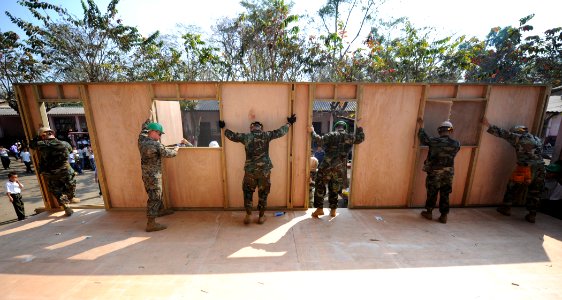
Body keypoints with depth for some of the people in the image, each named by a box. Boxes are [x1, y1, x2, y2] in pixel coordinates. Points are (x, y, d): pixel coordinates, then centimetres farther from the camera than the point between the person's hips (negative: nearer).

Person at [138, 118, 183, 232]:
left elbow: (144, 129, 21)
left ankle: (161, 210, 43)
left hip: (146, 173, 9)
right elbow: (168, 153, -12)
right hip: (153, 175, -9)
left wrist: (148, 118, 31)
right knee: (154, 197, -4)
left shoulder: (141, 140, 2)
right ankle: (151, 223, 1)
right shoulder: (156, 145, -22)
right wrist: (176, 149, 7)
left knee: (157, 193, 24)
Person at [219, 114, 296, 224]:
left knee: (247, 192, 19)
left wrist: (223, 127, 26)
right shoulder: (266, 135, -4)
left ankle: (248, 215, 21)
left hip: (250, 170, 0)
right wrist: (289, 123, 20)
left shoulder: (245, 137, -4)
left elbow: (231, 135, 8)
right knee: (263, 193, 14)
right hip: (264, 170, 0)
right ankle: (261, 216, 24)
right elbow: (281, 131, 4)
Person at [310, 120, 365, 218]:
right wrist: (360, 129, 38)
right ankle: (333, 210, 23)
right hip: (340, 168, 3)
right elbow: (361, 138, 24)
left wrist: (312, 132, -2)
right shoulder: (350, 137, 8)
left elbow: (319, 141, -14)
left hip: (327, 166, -3)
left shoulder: (331, 135, -2)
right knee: (334, 189, 16)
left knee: (320, 186, 8)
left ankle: (319, 209, 7)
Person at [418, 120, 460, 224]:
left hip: (434, 173, -2)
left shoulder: (434, 141, -14)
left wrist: (420, 125, 15)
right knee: (445, 195, 12)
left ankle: (429, 212, 23)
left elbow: (423, 137, 2)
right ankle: (444, 216, 22)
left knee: (432, 194, 11)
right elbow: (452, 154, 11)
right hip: (448, 174, 2)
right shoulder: (456, 144, -7)